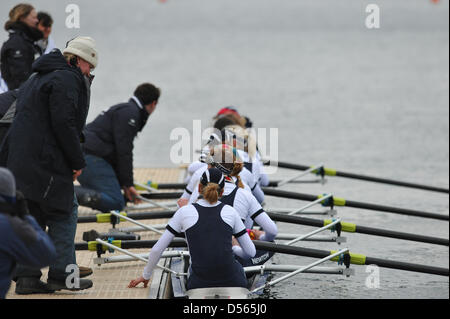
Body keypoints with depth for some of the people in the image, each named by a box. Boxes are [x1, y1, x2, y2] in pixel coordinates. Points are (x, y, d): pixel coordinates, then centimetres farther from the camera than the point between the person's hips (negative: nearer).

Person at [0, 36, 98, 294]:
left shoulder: (37, 79, 23)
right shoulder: (66, 79, -9)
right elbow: (63, 123, -18)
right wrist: (78, 161, -10)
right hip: (45, 162, -9)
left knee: (33, 216, 12)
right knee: (64, 213, 0)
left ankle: (27, 276, 9)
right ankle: (62, 275, -1)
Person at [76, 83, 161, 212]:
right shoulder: (129, 113, -7)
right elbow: (124, 151, -12)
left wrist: (124, 183, 30)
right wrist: (128, 184, -8)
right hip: (92, 157, -10)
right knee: (116, 203, -15)